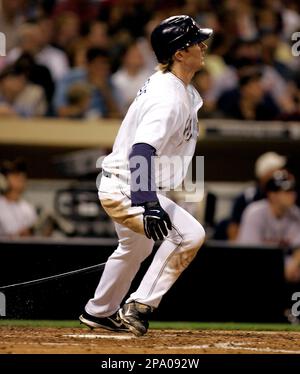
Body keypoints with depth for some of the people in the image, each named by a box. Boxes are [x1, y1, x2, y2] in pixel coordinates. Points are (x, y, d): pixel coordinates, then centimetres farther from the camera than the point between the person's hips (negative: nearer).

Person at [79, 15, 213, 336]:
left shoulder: (177, 86, 5)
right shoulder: (168, 98, -27)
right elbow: (141, 151, -36)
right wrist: (149, 204, -44)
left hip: (122, 186, 11)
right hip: (125, 189, -11)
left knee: (135, 247, 31)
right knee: (189, 234, -23)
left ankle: (99, 312, 51)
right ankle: (140, 306, -15)